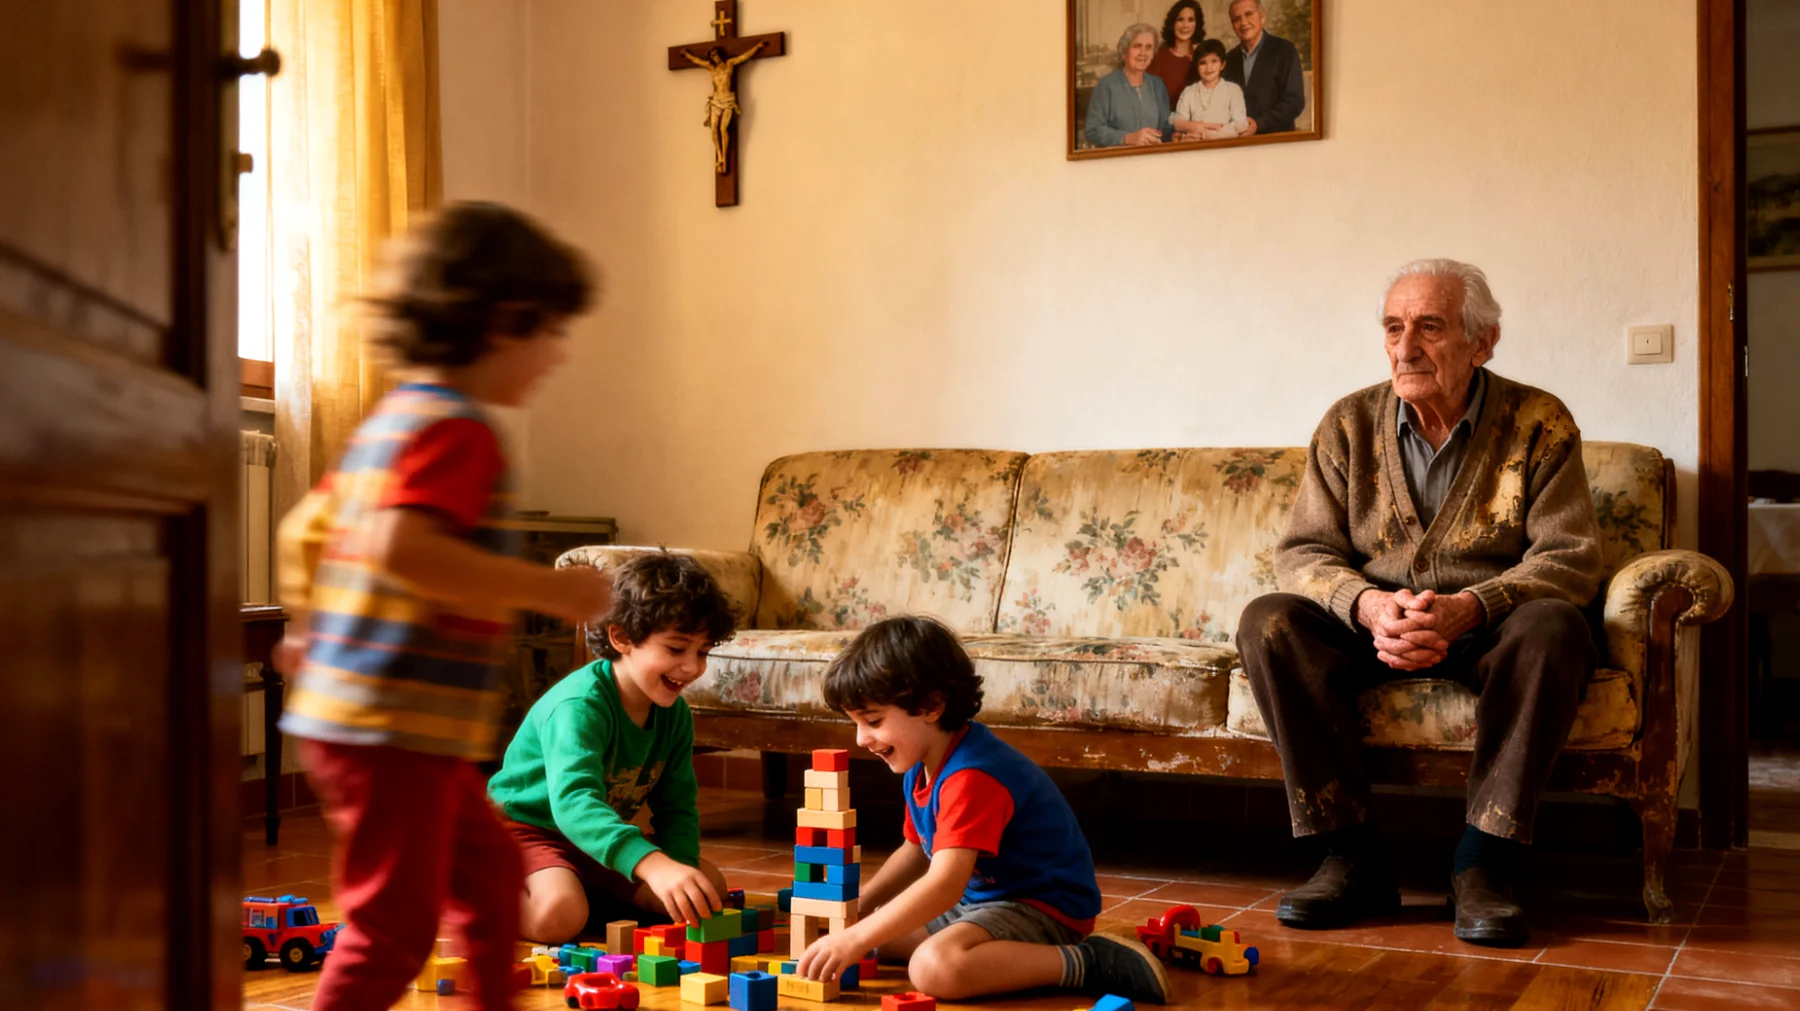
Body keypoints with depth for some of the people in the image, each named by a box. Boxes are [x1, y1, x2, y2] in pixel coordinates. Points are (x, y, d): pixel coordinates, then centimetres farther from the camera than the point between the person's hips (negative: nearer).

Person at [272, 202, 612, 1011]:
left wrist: (309, 626, 32)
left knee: (488, 868, 21)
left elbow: (308, 525, 21)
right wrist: (546, 588, -25)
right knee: (394, 926, -4)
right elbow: (400, 547, -30)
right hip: (395, 726, -10)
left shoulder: (392, 418, 14)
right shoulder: (459, 429, -16)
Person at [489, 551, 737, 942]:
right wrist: (653, 864, -60)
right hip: (525, 827, -7)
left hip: (601, 842, 8)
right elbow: (573, 801, -46)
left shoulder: (674, 713, -5)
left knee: (711, 885, -4)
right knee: (560, 916, -36)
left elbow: (677, 807, 1)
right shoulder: (579, 704, -30)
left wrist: (680, 867, -22)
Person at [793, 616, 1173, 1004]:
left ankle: (1089, 963, -20)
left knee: (935, 967, -34)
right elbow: (915, 851, 20)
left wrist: (855, 940, -38)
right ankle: (1014, 947, 6)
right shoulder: (921, 767, 4)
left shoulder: (971, 777, -27)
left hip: (1044, 906, -11)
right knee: (876, 928, 10)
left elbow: (945, 884, -36)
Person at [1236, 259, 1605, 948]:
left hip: (1487, 630, -2)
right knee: (1268, 623, -24)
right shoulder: (1349, 425, 1)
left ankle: (1484, 862, -27)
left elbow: (1571, 556, -13)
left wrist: (1468, 608, -31)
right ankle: (1353, 856, -24)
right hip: (1371, 628, 2)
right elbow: (1301, 553, -4)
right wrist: (1367, 605, -27)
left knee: (1555, 626, -34)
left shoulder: (1540, 424, -5)